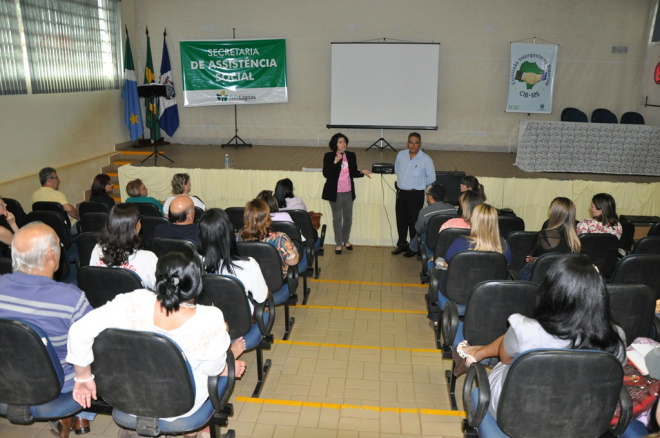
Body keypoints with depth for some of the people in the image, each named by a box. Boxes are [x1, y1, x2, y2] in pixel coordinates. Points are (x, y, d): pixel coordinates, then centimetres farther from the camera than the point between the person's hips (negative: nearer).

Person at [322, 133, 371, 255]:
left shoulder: (351, 156, 3)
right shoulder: (329, 156, -7)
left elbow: (354, 173, 7)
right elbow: (326, 174, -15)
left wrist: (361, 172, -13)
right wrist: (335, 161, -24)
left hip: (348, 192, 3)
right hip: (335, 192, -3)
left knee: (348, 218, 13)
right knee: (337, 218, 7)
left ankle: (346, 240, 34)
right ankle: (338, 243, 21)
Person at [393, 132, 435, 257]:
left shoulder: (426, 159, -9)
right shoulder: (401, 155, 2)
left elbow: (431, 179, 1)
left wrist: (419, 185, 8)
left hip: (416, 195, -4)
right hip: (401, 193, 4)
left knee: (414, 221, 3)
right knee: (401, 220, 13)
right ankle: (402, 244, 30)